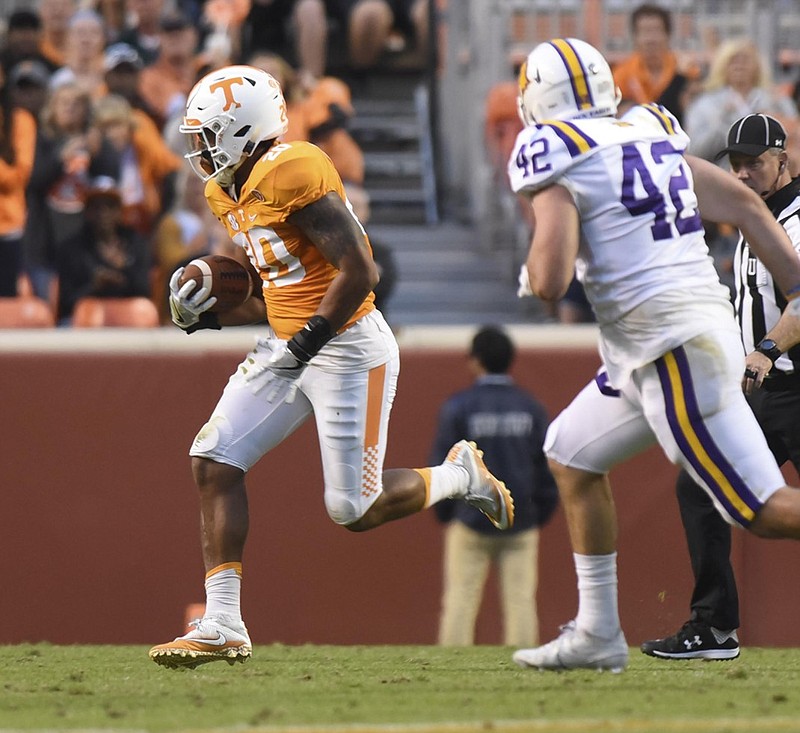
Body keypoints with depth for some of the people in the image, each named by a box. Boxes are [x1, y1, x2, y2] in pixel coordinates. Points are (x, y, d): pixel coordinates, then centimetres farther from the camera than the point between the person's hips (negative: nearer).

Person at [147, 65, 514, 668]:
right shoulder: (232, 194, 11)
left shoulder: (290, 175, -20)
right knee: (213, 460, -4)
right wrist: (206, 317, 7)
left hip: (347, 347, -9)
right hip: (289, 347, 9)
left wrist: (305, 344, -22)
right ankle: (222, 626, -3)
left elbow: (359, 272, -24)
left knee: (355, 510, -6)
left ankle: (459, 475, 23)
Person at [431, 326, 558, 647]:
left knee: (460, 599, 0)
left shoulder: (457, 407, -4)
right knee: (521, 600, 2)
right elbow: (548, 467, 7)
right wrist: (540, 515, 15)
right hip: (522, 524, 2)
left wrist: (445, 513, 9)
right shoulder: (531, 407, 5)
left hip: (471, 521, -2)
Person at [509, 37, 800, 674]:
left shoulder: (558, 162, -8)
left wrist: (532, 274, 6)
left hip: (675, 351, -9)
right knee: (571, 455, 21)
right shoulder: (652, 133, 14)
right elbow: (745, 205, 14)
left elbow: (550, 281, -17)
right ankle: (598, 633, 23)